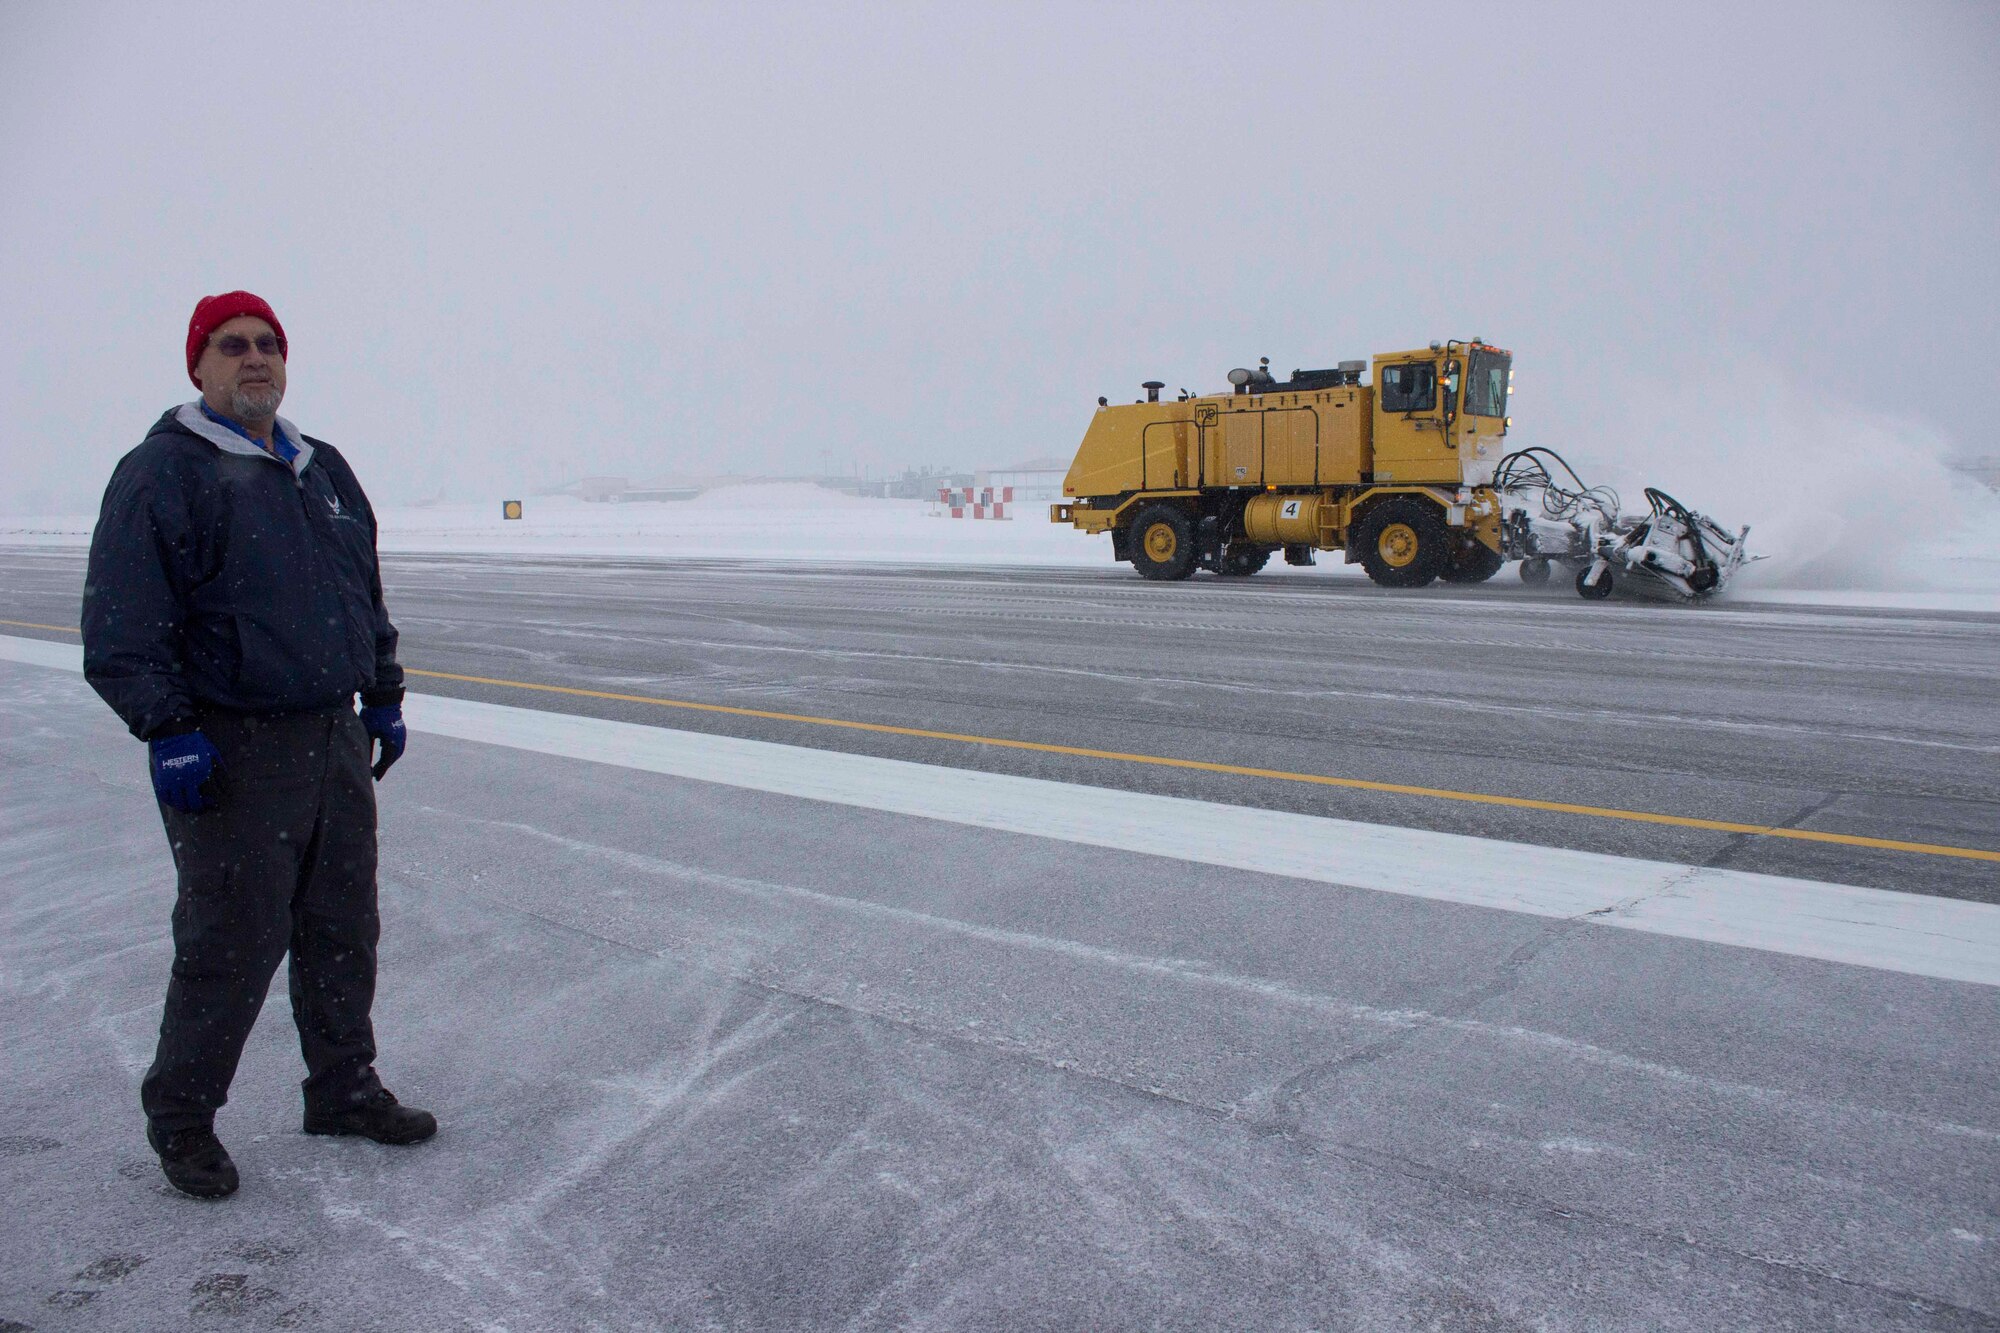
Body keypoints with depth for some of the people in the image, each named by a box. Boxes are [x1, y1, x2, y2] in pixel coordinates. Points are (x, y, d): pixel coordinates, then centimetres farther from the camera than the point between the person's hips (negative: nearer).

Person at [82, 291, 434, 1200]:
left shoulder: (325, 471, 16)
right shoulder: (161, 473, -8)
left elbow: (367, 601, 23)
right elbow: (121, 624, -13)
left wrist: (384, 697, 20)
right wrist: (166, 730, -19)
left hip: (336, 743, 7)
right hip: (232, 756, -7)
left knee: (344, 933, 14)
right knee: (229, 947, 1)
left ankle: (344, 1090, 30)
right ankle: (181, 1117, 21)